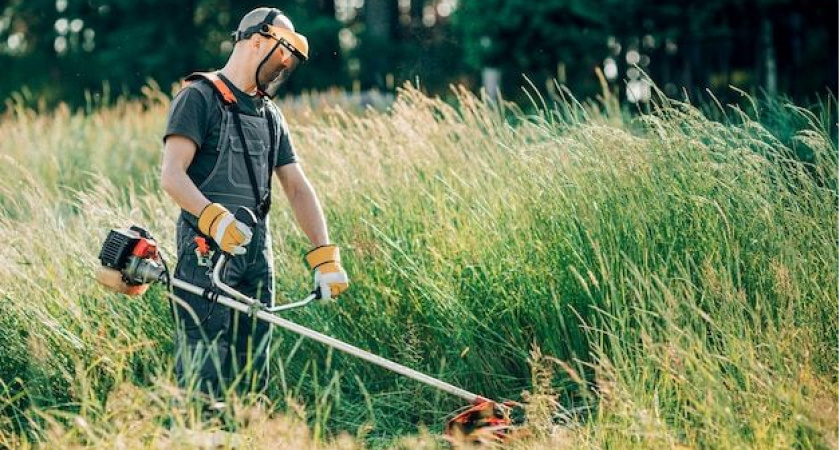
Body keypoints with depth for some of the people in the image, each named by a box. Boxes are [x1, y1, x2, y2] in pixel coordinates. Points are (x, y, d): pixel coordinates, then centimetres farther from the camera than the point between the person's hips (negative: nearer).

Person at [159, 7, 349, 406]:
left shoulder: (270, 115, 20)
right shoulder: (199, 98, -3)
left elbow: (297, 187, 17)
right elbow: (172, 176, -14)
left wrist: (324, 255, 5)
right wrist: (212, 216, -31)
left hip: (257, 252, 8)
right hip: (207, 250, -8)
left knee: (252, 378, 8)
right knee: (204, 376, -11)